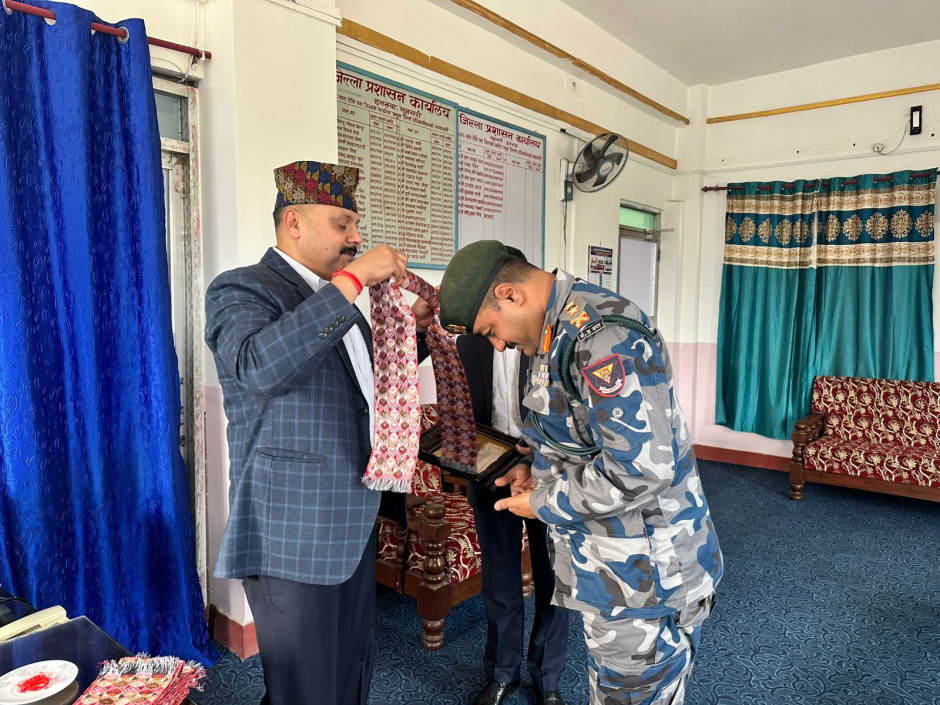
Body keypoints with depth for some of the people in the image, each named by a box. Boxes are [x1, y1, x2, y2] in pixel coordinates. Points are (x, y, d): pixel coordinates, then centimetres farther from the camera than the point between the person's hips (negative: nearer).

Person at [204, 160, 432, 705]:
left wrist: (411, 325, 11)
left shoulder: (335, 300, 14)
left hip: (354, 526, 8)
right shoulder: (241, 290, -12)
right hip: (294, 535, -8)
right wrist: (352, 279, -30)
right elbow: (260, 365, -34)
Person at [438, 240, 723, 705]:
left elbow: (643, 467, -31)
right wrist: (541, 474, 4)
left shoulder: (603, 336, -26)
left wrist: (545, 503, -18)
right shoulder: (557, 331, 7)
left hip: (643, 578, -9)